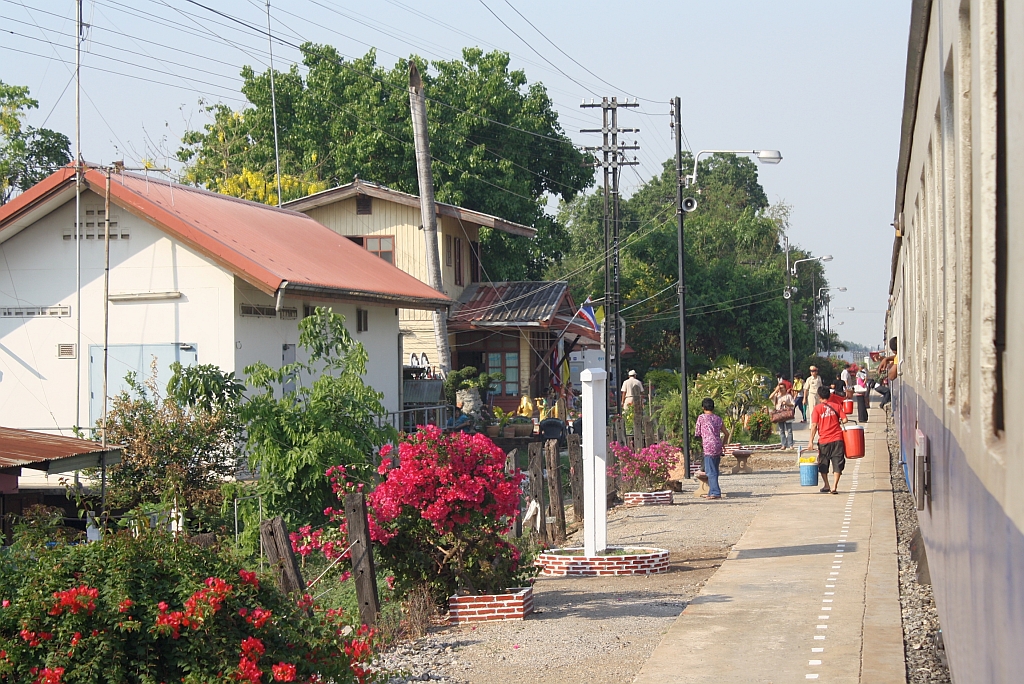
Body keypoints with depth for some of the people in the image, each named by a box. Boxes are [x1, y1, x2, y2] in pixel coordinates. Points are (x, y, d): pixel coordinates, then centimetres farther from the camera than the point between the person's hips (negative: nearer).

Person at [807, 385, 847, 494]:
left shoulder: (817, 408, -1)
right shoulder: (836, 405, 4)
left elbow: (814, 425, -7)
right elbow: (844, 419, -2)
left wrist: (811, 441, -7)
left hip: (824, 440, -1)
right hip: (837, 439, 1)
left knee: (823, 464, 16)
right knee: (837, 464, 2)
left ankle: (826, 486, 20)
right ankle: (834, 487, -8)